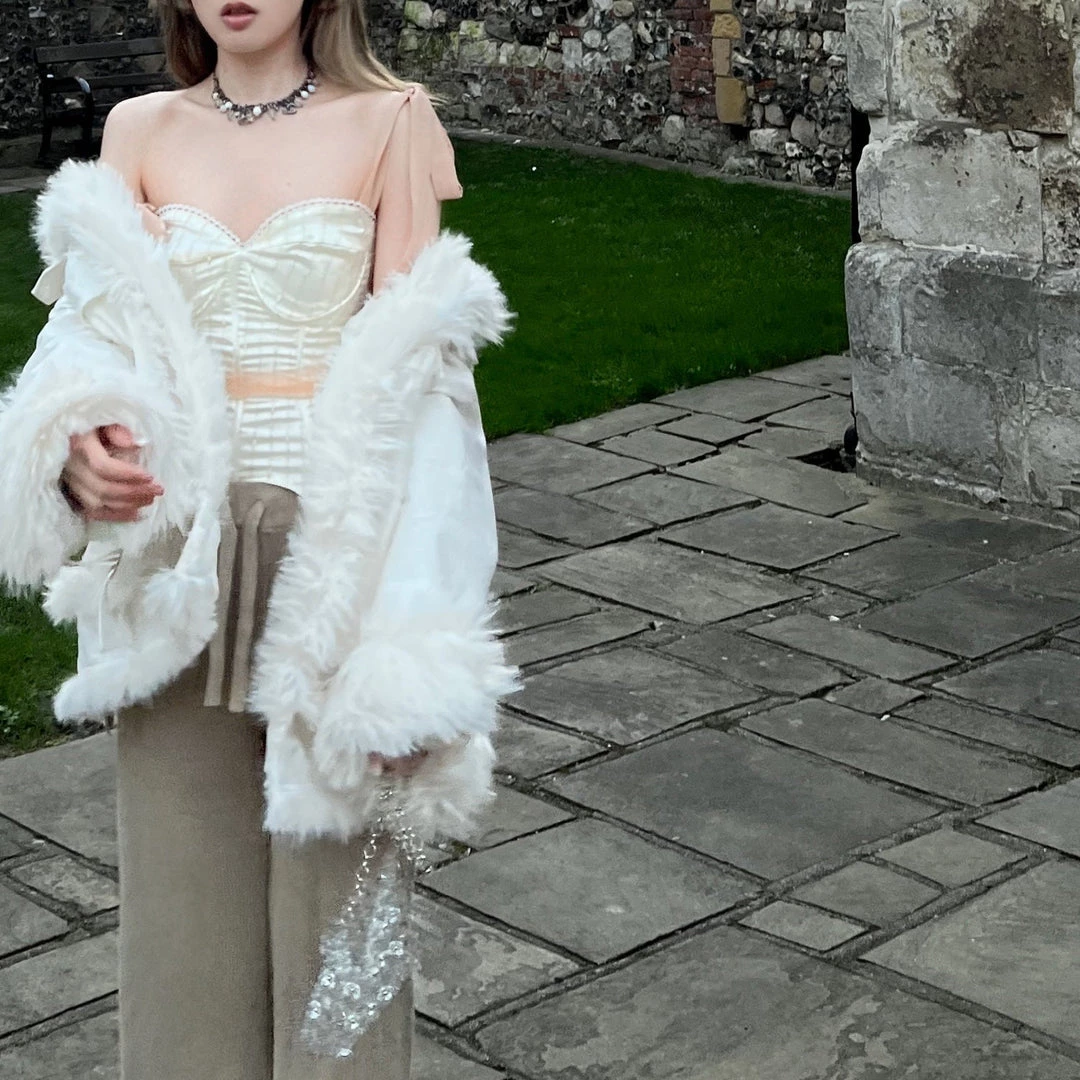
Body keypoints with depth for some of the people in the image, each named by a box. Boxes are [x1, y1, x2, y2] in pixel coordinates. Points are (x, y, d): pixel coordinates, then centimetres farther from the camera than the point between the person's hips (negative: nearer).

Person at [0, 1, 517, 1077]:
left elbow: (415, 369, -5)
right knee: (185, 886, 8)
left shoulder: (388, 123, 0)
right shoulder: (139, 130, 10)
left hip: (333, 532, -2)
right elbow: (98, 323, 5)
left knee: (332, 876, 2)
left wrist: (404, 639, -12)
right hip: (176, 540, 3)